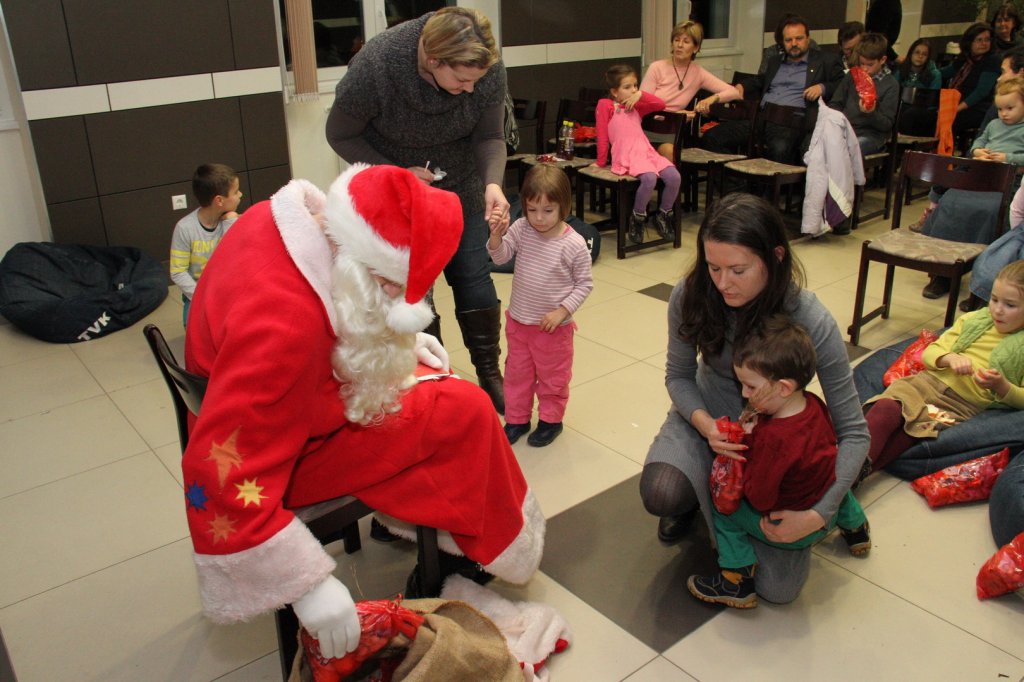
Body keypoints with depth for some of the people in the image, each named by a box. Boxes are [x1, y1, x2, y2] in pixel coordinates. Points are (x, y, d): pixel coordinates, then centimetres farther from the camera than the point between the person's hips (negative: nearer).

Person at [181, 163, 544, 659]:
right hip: (294, 447, -9)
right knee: (465, 414, -8)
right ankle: (461, 545, 16)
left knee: (432, 382, 18)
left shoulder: (297, 218, -13)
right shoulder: (283, 323, -39)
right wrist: (310, 585, -33)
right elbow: (221, 479, -37)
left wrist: (401, 341, 1)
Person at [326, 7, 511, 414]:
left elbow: (490, 137, -12)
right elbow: (340, 135, -16)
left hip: (459, 187, 3)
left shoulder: (488, 70, -25)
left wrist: (493, 183, -31)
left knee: (474, 280, 4)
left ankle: (490, 376, 22)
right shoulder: (374, 68, -32)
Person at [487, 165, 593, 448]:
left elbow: (584, 283, -10)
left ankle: (550, 419, 35)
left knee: (553, 377, 15)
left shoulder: (574, 244, -19)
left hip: (553, 327, -4)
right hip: (518, 321, 4)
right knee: (517, 373, 18)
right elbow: (500, 256, -10)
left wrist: (562, 311, -18)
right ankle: (516, 418, 36)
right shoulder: (521, 229, -9)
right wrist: (496, 236, -30)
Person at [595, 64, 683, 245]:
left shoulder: (636, 106, 27)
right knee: (649, 178, -34)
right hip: (626, 156, -6)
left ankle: (663, 215, 6)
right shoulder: (605, 105, 7)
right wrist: (601, 162, 5)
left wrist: (641, 95, 9)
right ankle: (637, 218, -11)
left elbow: (661, 105, 21)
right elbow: (602, 135, 6)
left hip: (647, 151, 6)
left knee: (674, 177, -17)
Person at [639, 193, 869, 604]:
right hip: (708, 417, 1)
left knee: (779, 588, -7)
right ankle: (695, 496, 7)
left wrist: (818, 515, -31)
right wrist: (706, 425, -28)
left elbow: (853, 432, -22)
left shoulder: (811, 322, -29)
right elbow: (678, 374, -6)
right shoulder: (691, 295, -23)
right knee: (660, 493, -33)